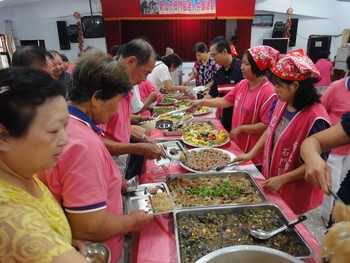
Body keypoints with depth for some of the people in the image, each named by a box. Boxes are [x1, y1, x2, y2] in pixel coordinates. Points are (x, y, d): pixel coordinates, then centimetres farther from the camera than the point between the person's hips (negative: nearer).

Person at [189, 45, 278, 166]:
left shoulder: (268, 93, -23)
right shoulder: (242, 84, 1)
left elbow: (267, 125, -23)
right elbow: (225, 101, 8)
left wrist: (241, 128, -18)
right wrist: (201, 102, 1)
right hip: (238, 145, 7)